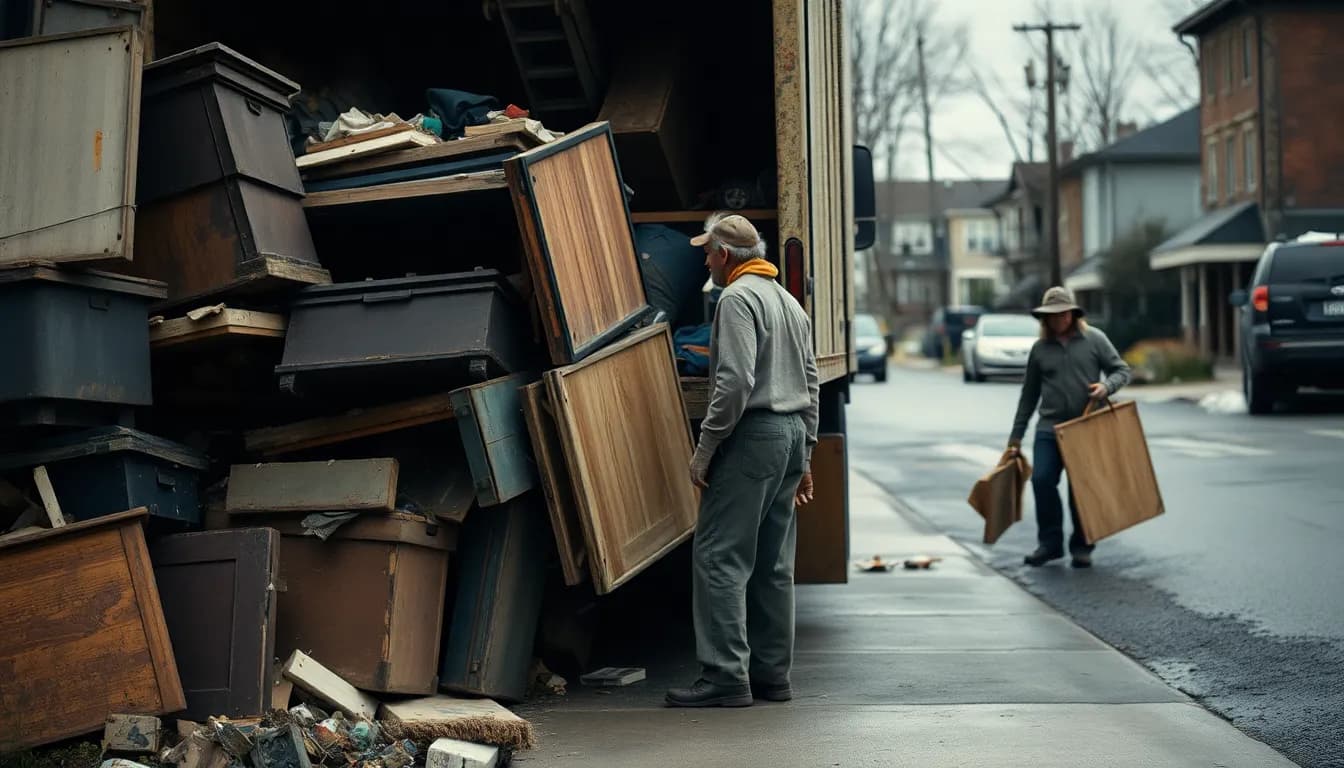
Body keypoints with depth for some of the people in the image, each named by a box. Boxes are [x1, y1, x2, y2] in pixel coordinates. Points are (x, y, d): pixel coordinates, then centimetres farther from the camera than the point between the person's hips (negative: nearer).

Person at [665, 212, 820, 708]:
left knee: (720, 557, -9)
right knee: (773, 564, 11)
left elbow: (735, 382, -19)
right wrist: (804, 456, 23)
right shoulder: (790, 302, 20)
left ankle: (726, 676, -13)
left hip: (752, 433, -9)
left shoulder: (738, 298, -9)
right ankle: (772, 675, 14)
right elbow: (810, 384, 20)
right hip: (793, 434, 9)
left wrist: (704, 448, -15)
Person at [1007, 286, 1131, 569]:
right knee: (1042, 480, -12)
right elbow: (1029, 395, 15)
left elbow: (1122, 370, 4)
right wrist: (1016, 436, 14)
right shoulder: (1040, 349, 9)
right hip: (1049, 428, 2)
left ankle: (1081, 547, 14)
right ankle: (1049, 543, 3)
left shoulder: (1094, 339, 2)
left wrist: (1107, 387, -19)